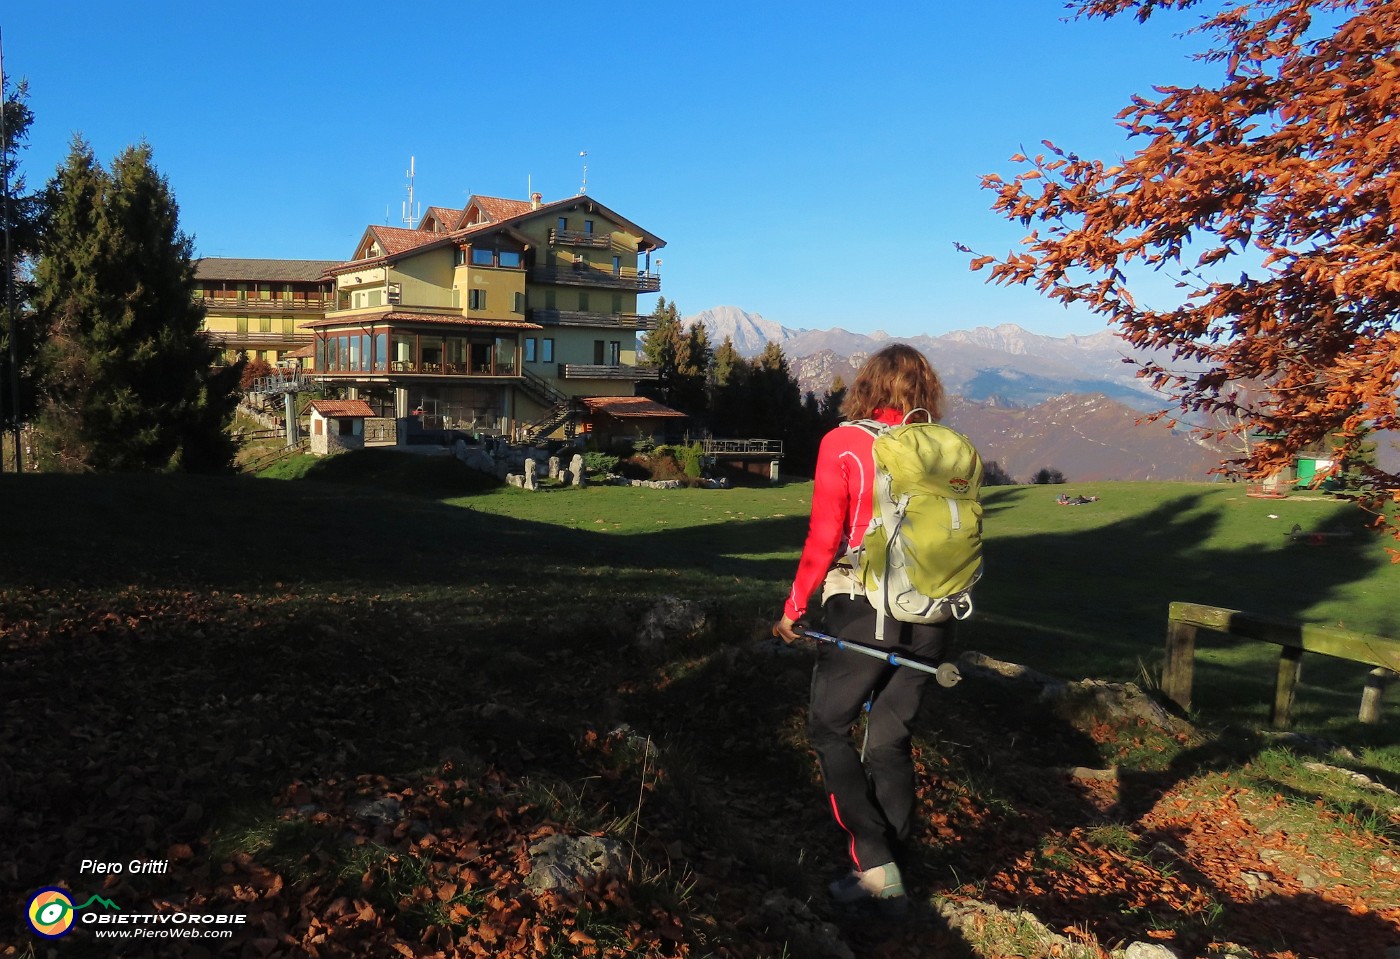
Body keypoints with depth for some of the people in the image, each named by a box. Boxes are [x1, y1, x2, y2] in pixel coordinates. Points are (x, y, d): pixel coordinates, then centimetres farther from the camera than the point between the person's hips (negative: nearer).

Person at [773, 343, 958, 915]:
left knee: (829, 729, 13)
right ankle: (888, 883, 22)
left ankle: (874, 862, 3)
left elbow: (823, 539, -10)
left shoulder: (843, 444, -8)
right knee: (891, 740, 14)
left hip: (861, 611, -4)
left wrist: (794, 609, 0)